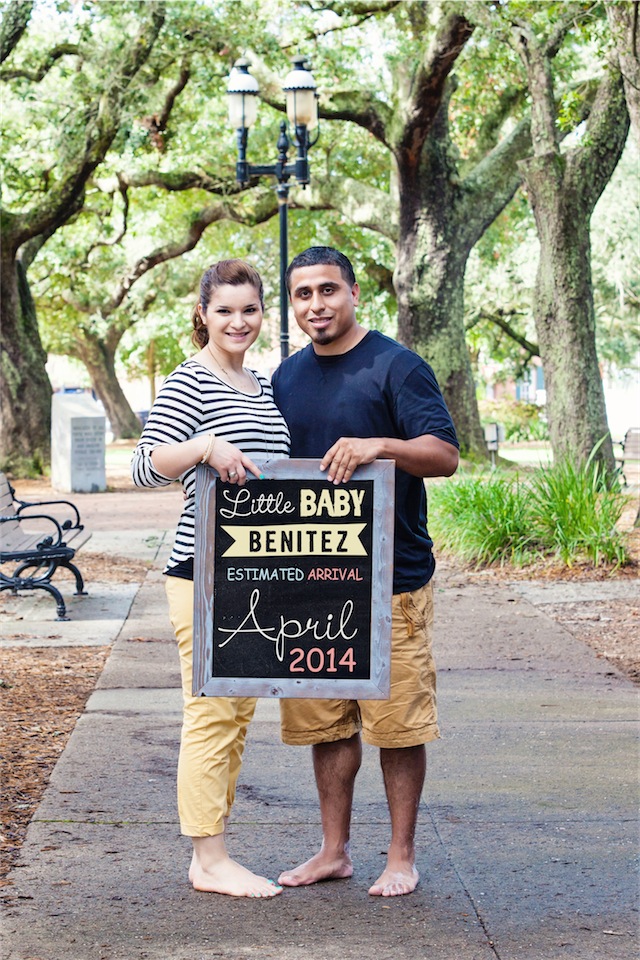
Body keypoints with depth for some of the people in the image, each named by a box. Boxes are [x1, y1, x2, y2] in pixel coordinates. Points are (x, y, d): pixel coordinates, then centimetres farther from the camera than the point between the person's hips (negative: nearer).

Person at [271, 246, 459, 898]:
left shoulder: (396, 367, -6)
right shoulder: (287, 377, 13)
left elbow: (445, 455, -14)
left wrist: (379, 446, -29)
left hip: (391, 578, -5)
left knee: (397, 722, 0)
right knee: (325, 720, 10)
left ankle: (401, 857, 11)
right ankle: (334, 851, 21)